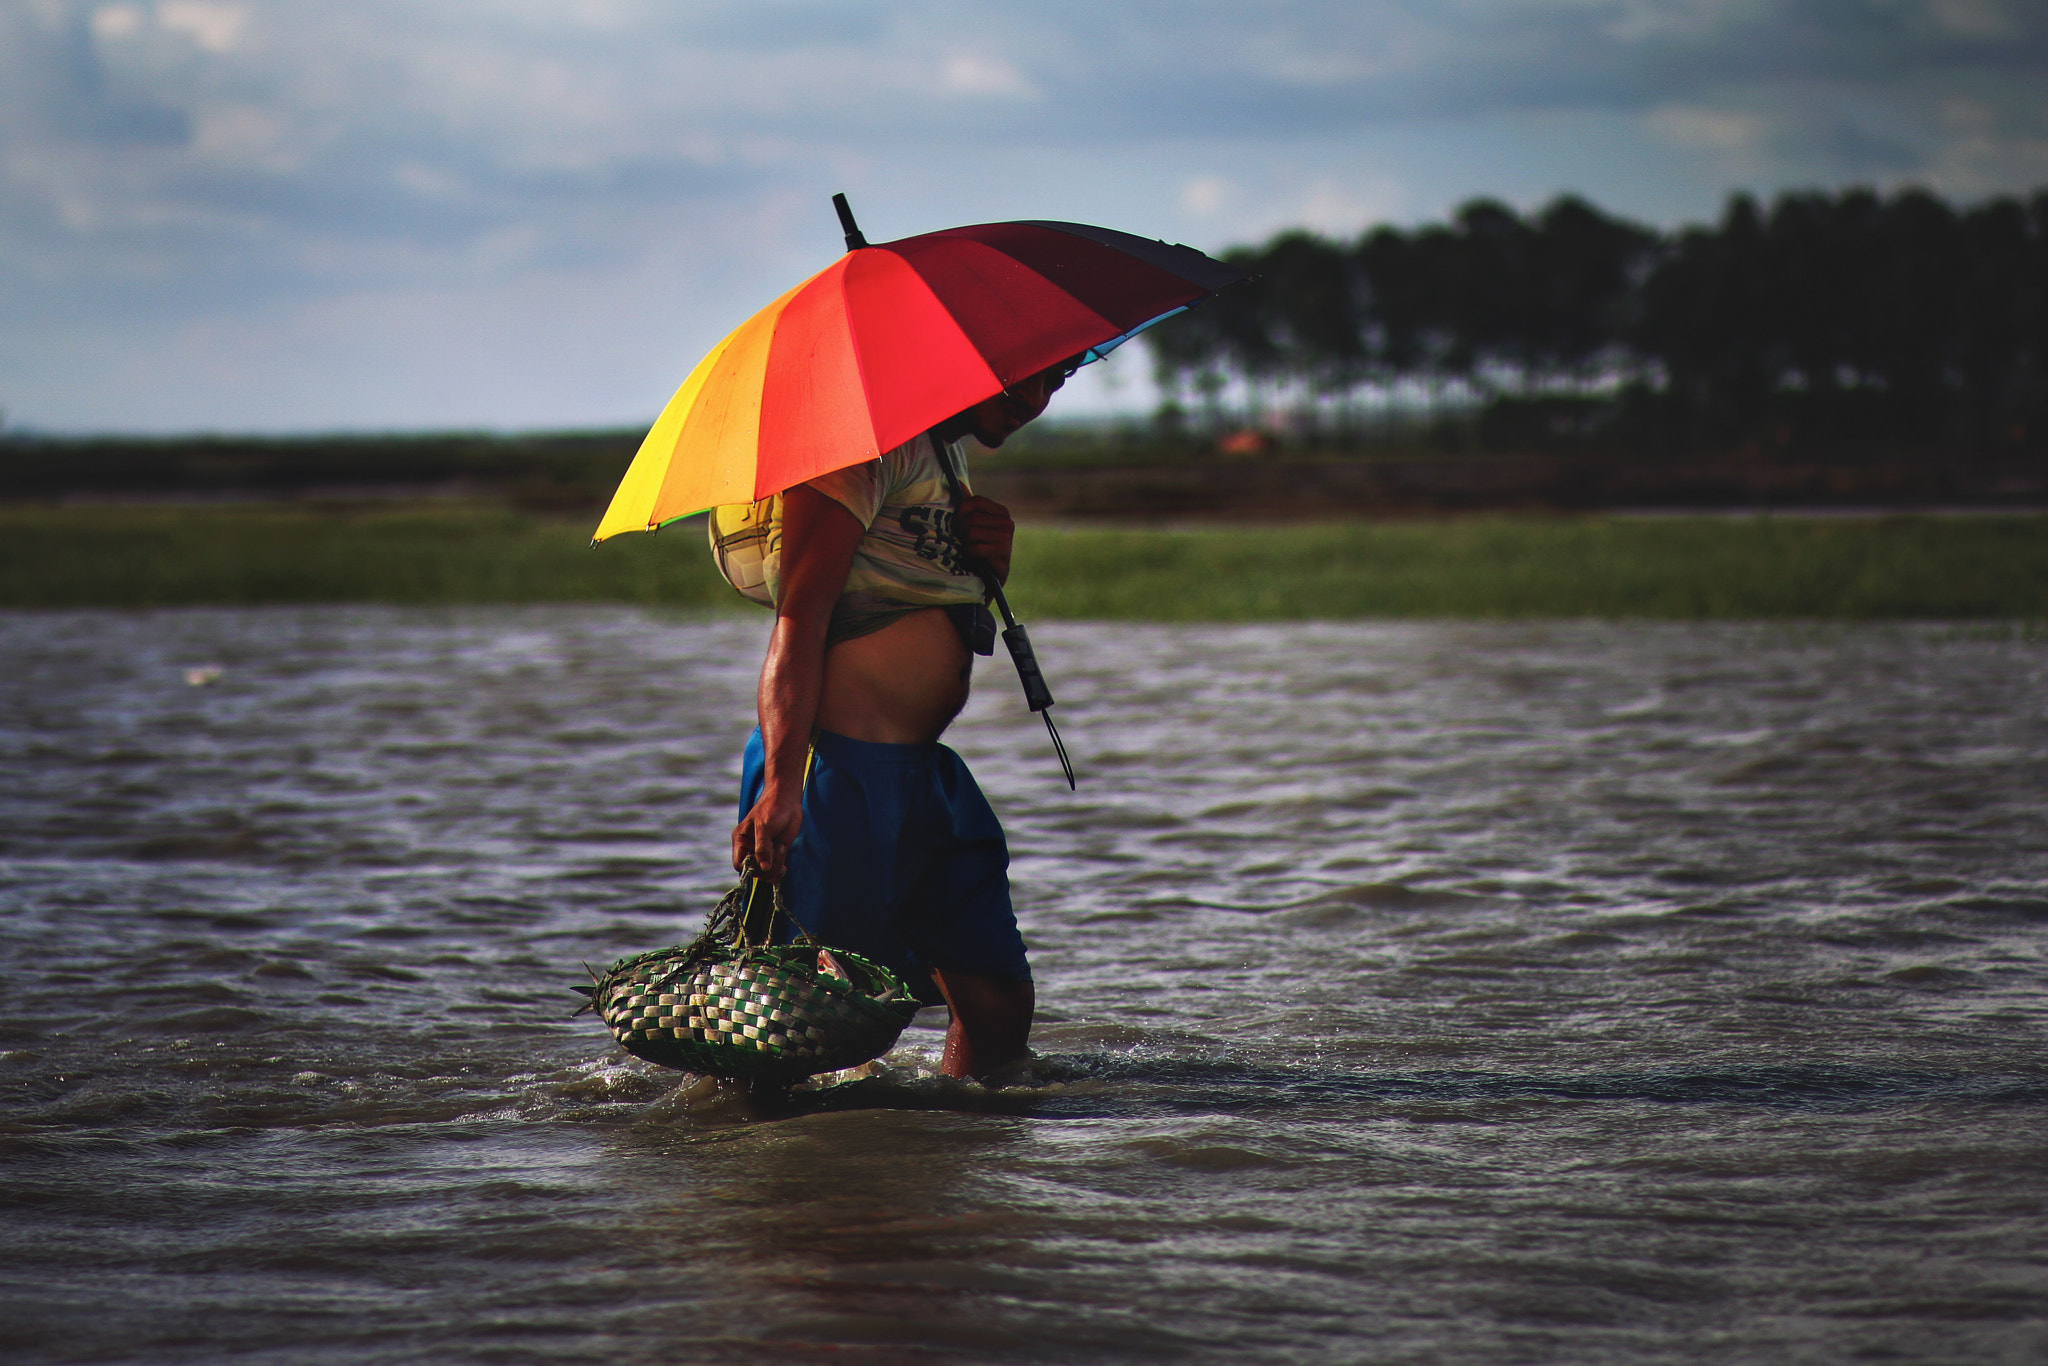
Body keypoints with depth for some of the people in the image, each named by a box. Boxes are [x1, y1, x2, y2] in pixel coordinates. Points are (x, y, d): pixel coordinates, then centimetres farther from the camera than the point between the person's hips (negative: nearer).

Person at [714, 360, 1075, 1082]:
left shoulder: (945, 453, 20)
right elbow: (800, 618, -18)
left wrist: (991, 564, 4)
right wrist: (782, 787, -28)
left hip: (923, 771, 10)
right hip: (840, 768, -10)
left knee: (1000, 998, 8)